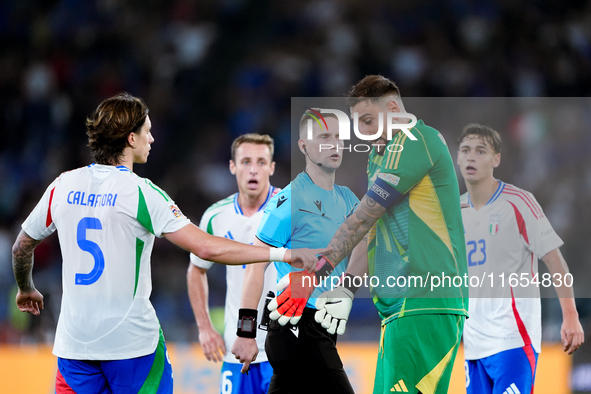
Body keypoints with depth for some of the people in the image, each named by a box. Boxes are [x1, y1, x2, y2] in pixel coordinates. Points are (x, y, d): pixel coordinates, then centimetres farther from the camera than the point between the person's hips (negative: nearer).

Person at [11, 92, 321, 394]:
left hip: (74, 342, 4)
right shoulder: (141, 193, -11)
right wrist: (283, 254, -14)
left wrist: (26, 289, 36)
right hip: (132, 340, -4)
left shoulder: (63, 186, 2)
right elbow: (206, 248, -17)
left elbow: (22, 247, 15)